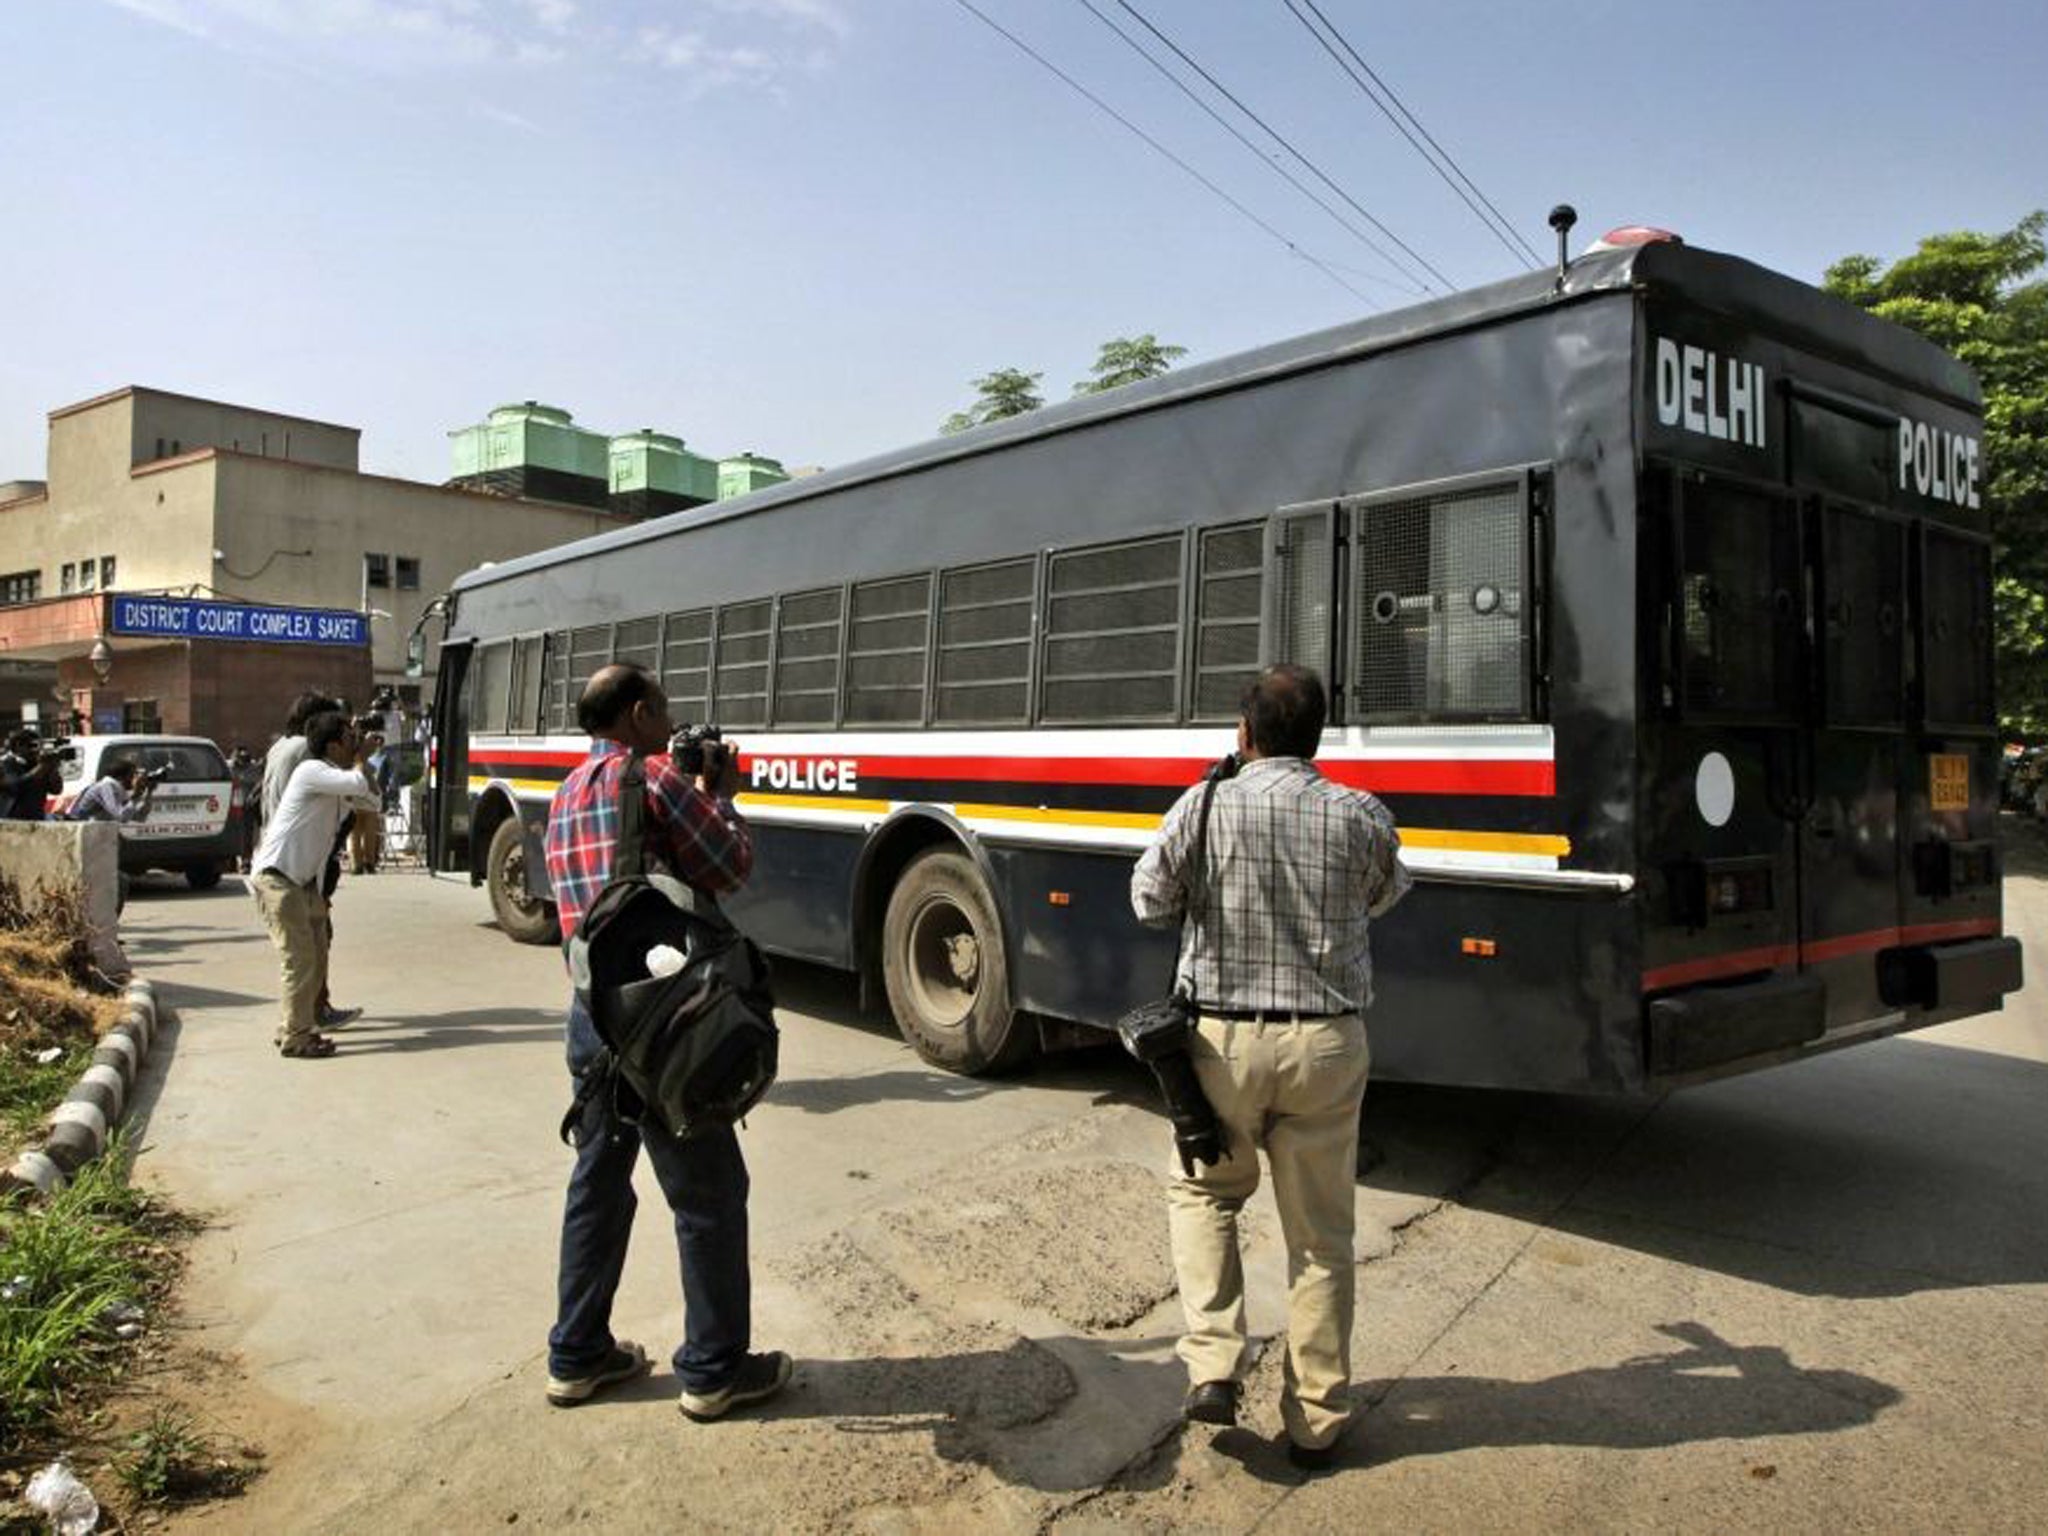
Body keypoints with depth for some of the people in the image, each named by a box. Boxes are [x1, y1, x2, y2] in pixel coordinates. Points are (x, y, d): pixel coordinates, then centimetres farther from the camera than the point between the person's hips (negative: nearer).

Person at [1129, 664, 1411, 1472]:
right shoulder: (1361, 816, -5)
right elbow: (1384, 897, 14)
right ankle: (1315, 1422, 24)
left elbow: (1151, 904, 5)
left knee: (1204, 1191, 24)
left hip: (1225, 1038, -1)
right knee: (1320, 1235, 14)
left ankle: (1212, 1367, 12)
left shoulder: (1201, 809, -8)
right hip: (1327, 1042, 1)